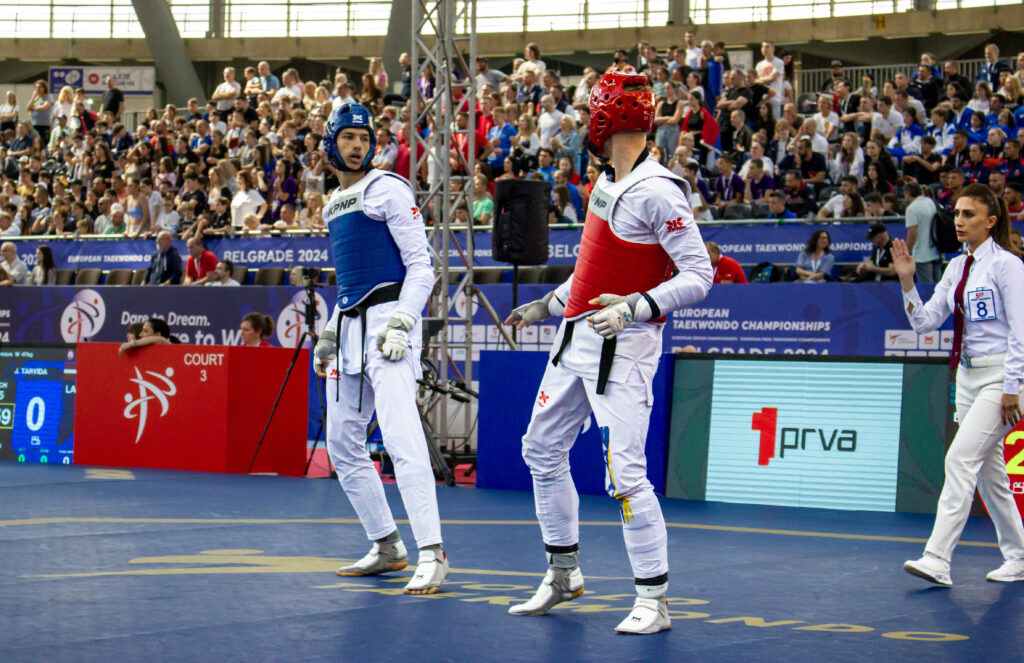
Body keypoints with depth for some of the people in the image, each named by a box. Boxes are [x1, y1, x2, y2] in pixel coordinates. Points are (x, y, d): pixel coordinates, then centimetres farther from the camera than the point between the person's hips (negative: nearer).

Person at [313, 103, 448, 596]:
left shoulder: (387, 190, -4)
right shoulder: (334, 204, 20)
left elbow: (421, 265, -8)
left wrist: (402, 321, -20)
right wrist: (330, 333, 23)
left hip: (387, 318, -9)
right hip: (350, 325, 9)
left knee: (401, 438, -19)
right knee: (342, 444, 10)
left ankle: (432, 555, -22)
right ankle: (387, 548, 20)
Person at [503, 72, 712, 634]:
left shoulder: (657, 191, -17)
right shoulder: (606, 182, 11)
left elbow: (699, 275, -21)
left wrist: (636, 307, -31)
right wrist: (547, 305, 26)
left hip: (622, 346, -10)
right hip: (575, 336, 10)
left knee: (624, 473, -12)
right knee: (542, 450, 16)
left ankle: (654, 600, -1)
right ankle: (563, 574, 31)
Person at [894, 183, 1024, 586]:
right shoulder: (957, 268, 11)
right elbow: (924, 322, 10)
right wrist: (907, 282, -4)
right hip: (967, 376, 8)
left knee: (960, 459, -16)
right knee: (989, 472, 11)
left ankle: (937, 559, -19)